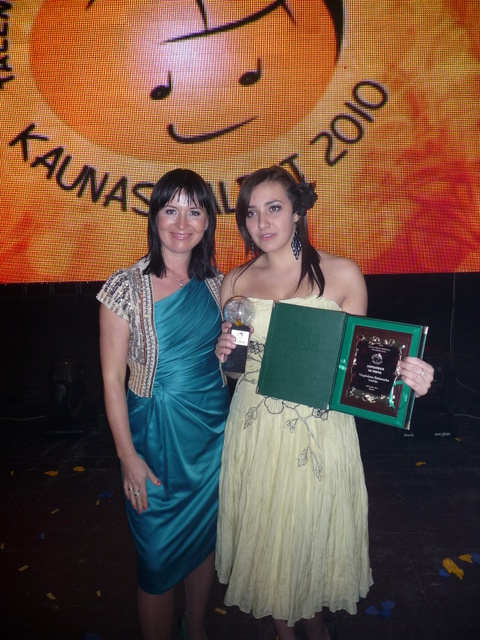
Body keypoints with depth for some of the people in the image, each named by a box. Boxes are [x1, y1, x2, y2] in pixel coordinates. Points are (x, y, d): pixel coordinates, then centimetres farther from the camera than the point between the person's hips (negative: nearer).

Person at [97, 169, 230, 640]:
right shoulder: (126, 287, -13)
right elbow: (112, 378, -11)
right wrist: (128, 456, -11)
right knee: (160, 555, 10)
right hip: (156, 432, -4)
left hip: (213, 428, 5)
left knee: (205, 537, 22)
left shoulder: (215, 283, 1)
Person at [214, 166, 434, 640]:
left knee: (312, 531, 16)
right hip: (254, 433, 2)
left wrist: (403, 375, -21)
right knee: (264, 531, 16)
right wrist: (222, 354, -10)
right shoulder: (235, 281, 2)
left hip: (318, 432, -2)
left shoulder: (342, 274, -6)